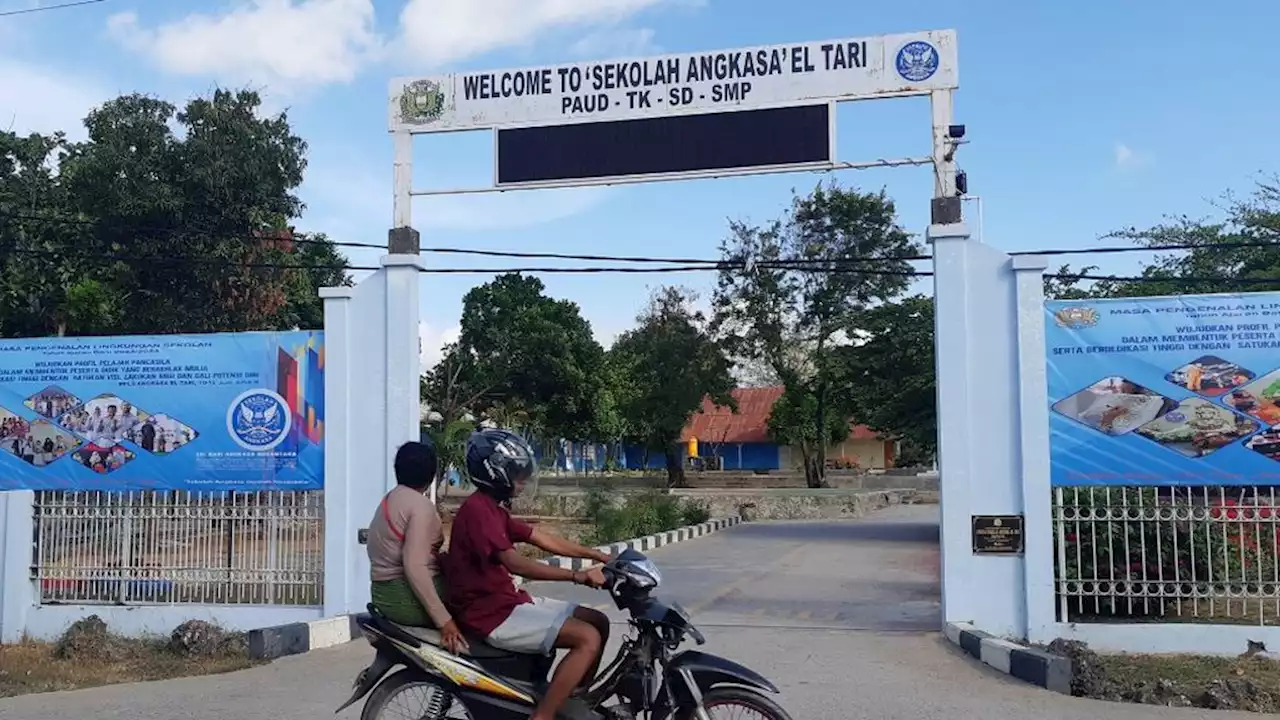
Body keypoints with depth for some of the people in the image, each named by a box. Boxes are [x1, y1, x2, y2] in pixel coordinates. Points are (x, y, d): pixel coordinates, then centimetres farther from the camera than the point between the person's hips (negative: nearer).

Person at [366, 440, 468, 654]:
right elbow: (414, 566, -24)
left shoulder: (388, 500, 13)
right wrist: (444, 620, -25)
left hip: (383, 595, 9)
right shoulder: (421, 505, -15)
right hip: (408, 597, -9)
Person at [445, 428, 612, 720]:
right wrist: (577, 576, -30)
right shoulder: (477, 508, -17)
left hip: (507, 601, 10)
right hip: (490, 612, -10)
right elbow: (515, 564, -27)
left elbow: (544, 539, 14)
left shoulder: (493, 508, 15)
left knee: (598, 622, 9)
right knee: (588, 638, -20)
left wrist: (601, 557, 8)